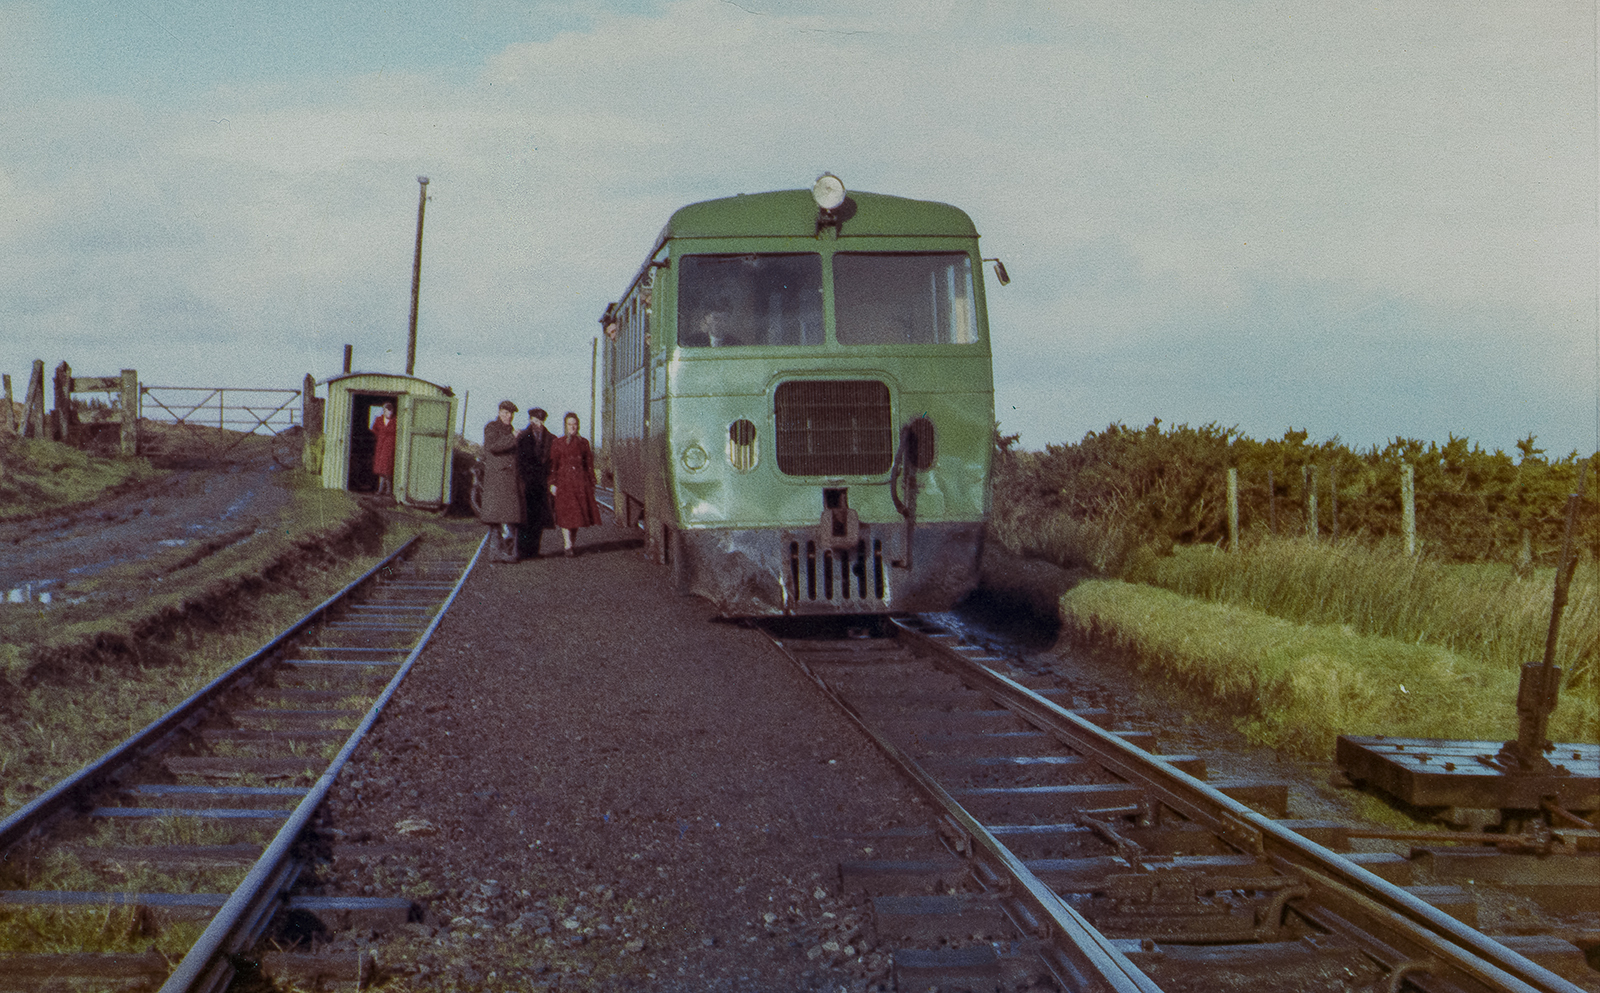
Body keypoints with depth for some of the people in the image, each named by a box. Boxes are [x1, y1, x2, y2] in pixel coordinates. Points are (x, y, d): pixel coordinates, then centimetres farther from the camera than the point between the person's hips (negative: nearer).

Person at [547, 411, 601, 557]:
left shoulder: (583, 443, 12)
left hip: (580, 482, 3)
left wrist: (591, 484, 8)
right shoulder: (557, 443, 5)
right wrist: (553, 483, -6)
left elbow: (589, 464, 13)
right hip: (564, 480, -3)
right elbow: (553, 464, 2)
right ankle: (567, 546, -12)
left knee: (577, 514, 1)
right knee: (565, 514, -11)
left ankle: (568, 543, 13)